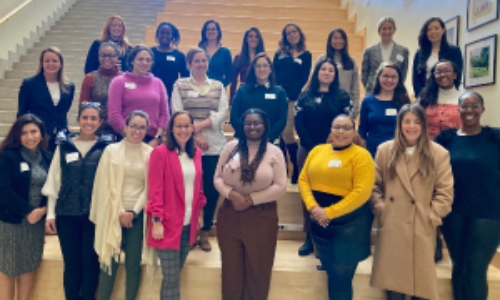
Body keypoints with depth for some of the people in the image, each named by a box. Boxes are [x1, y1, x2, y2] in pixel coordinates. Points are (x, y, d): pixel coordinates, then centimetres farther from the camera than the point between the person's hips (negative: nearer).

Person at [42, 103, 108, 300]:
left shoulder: (105, 148, -1)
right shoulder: (64, 146, 5)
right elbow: (53, 181, 6)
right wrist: (50, 213, 4)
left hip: (94, 214, -2)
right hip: (67, 214, 2)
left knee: (90, 262, 8)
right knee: (71, 263, 11)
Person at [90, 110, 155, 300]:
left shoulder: (151, 154, 2)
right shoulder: (111, 151, 1)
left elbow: (150, 188, 1)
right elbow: (105, 186, -1)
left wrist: (133, 212, -8)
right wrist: (120, 213, -7)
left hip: (138, 213, 1)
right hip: (114, 212, 0)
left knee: (134, 263, 7)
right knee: (110, 261, 3)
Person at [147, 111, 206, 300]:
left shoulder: (196, 153, 8)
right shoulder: (160, 152, -10)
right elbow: (155, 190, -12)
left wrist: (199, 212, 14)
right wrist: (157, 221, -14)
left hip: (189, 223, 6)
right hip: (168, 223, -5)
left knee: (175, 274, 17)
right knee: (172, 277, 1)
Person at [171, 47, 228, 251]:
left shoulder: (218, 86, 13)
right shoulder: (180, 86, 8)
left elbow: (223, 113, 1)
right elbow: (177, 114, -3)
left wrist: (201, 125, -13)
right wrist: (195, 135, -13)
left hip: (215, 145, 2)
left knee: (212, 189, 3)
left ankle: (205, 232, 17)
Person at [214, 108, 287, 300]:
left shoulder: (274, 152, -3)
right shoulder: (231, 147, 2)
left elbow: (280, 186, -8)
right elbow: (218, 178, 3)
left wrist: (251, 199, -14)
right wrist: (231, 194, -16)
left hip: (261, 217, -1)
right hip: (230, 214, 2)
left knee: (257, 267, 13)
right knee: (231, 266, 15)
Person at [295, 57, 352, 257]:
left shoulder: (342, 96, 4)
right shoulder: (306, 95, 8)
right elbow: (298, 123, 0)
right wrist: (313, 147, -10)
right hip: (308, 150, 2)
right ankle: (309, 237, 14)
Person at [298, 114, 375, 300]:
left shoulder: (361, 155, -9)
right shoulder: (317, 150, 7)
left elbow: (361, 192, -17)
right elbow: (303, 179, 6)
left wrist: (330, 212, -19)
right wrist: (312, 206, -11)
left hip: (349, 223, -5)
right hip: (319, 220, 5)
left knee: (341, 276, 7)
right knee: (330, 270, 20)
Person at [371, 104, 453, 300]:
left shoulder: (439, 154, 0)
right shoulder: (385, 150, 5)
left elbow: (445, 192, -1)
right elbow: (375, 185, 7)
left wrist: (432, 216, -7)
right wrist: (380, 209, -3)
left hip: (422, 228, -1)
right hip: (391, 227, 1)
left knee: (421, 277, 9)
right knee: (392, 275, 9)